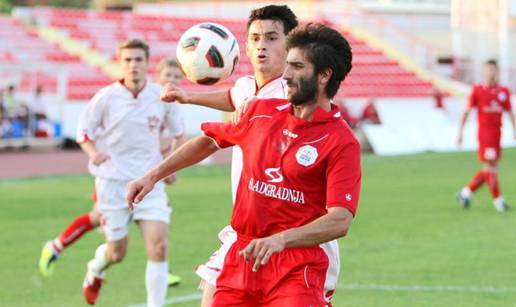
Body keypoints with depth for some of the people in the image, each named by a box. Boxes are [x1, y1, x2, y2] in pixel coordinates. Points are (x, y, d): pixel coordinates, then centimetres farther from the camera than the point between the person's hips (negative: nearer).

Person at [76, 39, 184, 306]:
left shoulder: (161, 97, -3)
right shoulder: (106, 97, -8)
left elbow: (177, 132, 14)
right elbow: (83, 131, 2)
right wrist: (93, 153, -18)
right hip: (113, 181, -1)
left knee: (158, 246, -15)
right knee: (117, 252, 7)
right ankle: (95, 269, 45)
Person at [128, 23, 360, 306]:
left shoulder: (342, 142, -10)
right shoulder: (261, 112, 9)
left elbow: (340, 221, -19)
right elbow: (208, 141, 26)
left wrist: (281, 239, -31)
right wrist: (154, 175, 22)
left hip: (296, 270, -5)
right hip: (240, 259, 5)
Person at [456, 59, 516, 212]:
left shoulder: (504, 92, 9)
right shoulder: (477, 90, -1)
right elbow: (466, 112, 1)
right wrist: (460, 132, -1)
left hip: (497, 133, 5)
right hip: (484, 131, -5)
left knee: (489, 170, 7)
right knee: (491, 165, -10)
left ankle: (466, 192, 21)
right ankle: (497, 199, -4)